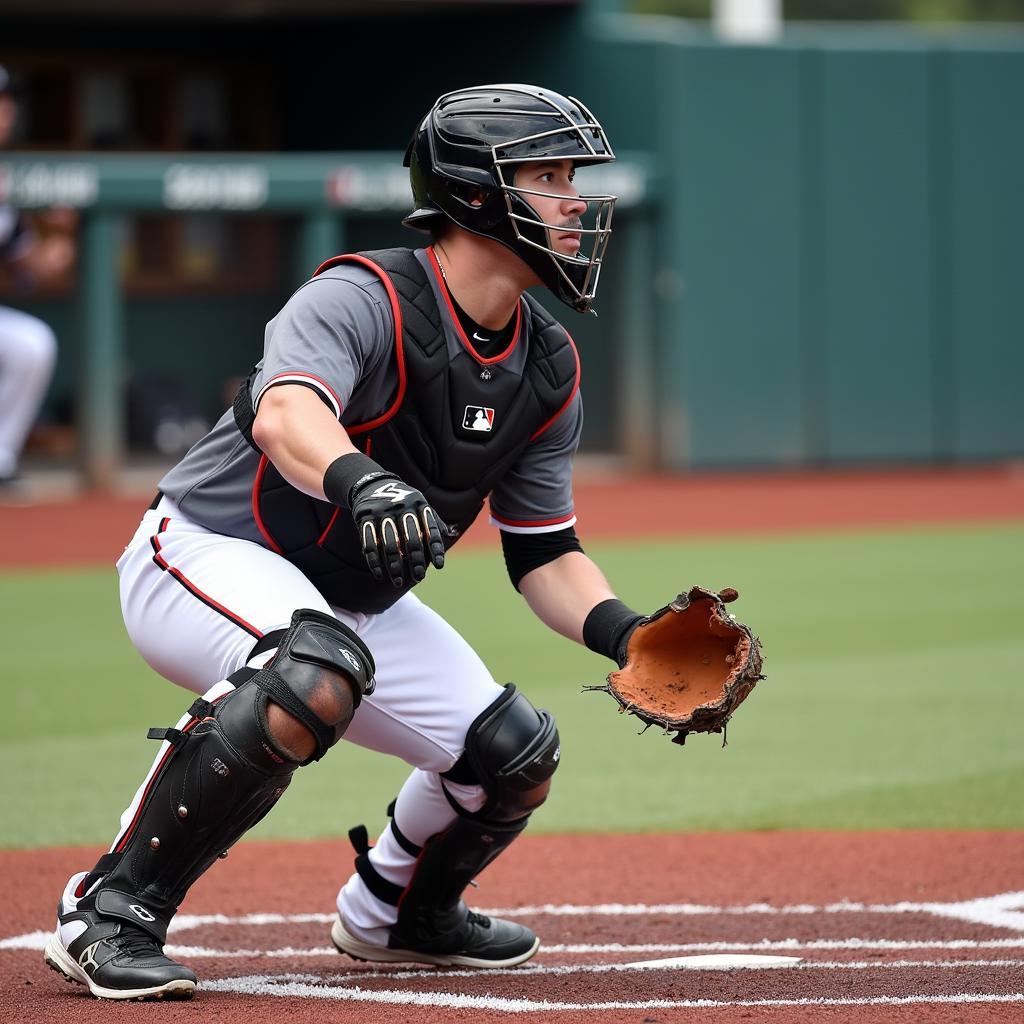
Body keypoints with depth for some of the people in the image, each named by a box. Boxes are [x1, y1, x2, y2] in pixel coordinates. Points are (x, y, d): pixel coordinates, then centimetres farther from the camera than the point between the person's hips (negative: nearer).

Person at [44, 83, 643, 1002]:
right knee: (321, 670, -38)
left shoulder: (549, 368, 0)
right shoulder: (362, 299, -23)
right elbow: (283, 414, -44)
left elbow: (545, 554, 6)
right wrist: (356, 478, -66)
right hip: (202, 558, -8)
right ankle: (113, 915, -31)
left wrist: (628, 638, -13)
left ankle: (398, 910, 33)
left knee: (516, 754, -1)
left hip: (355, 600, 8)